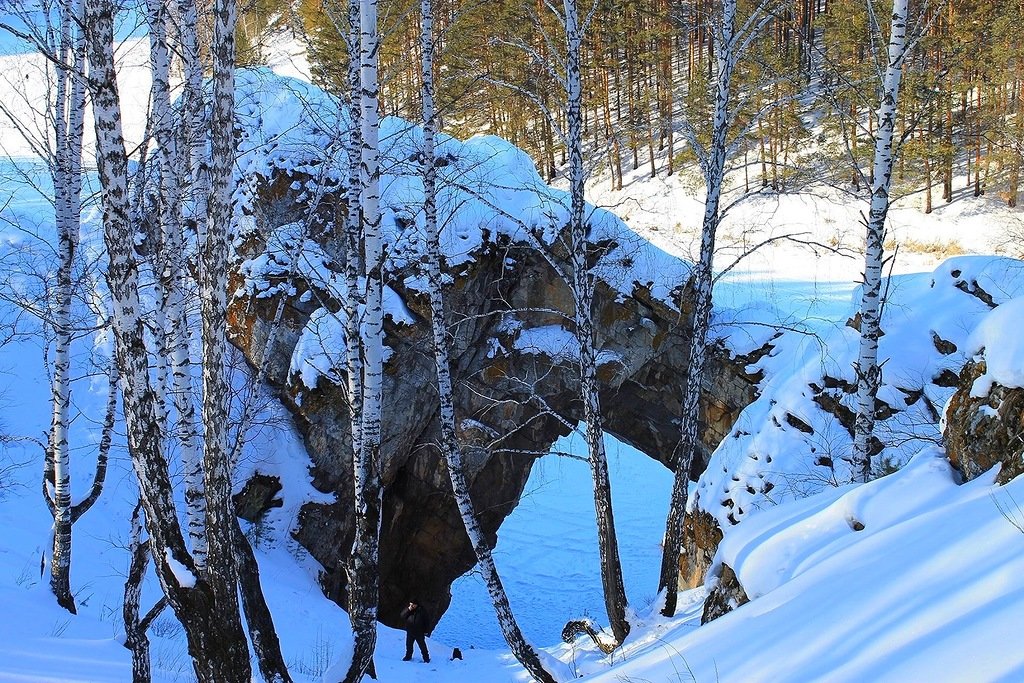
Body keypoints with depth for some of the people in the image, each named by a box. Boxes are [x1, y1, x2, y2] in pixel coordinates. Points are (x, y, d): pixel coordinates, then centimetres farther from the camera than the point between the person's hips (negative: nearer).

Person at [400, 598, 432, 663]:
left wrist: (426, 631, -5)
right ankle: (408, 656, 34)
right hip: (410, 632, 3)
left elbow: (427, 621, -4)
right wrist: (408, 610, -22)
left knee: (422, 646, 4)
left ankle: (426, 658, 14)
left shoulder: (422, 611, -9)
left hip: (419, 633, -3)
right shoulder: (407, 610, 0)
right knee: (409, 645, 15)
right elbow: (402, 616, -11)